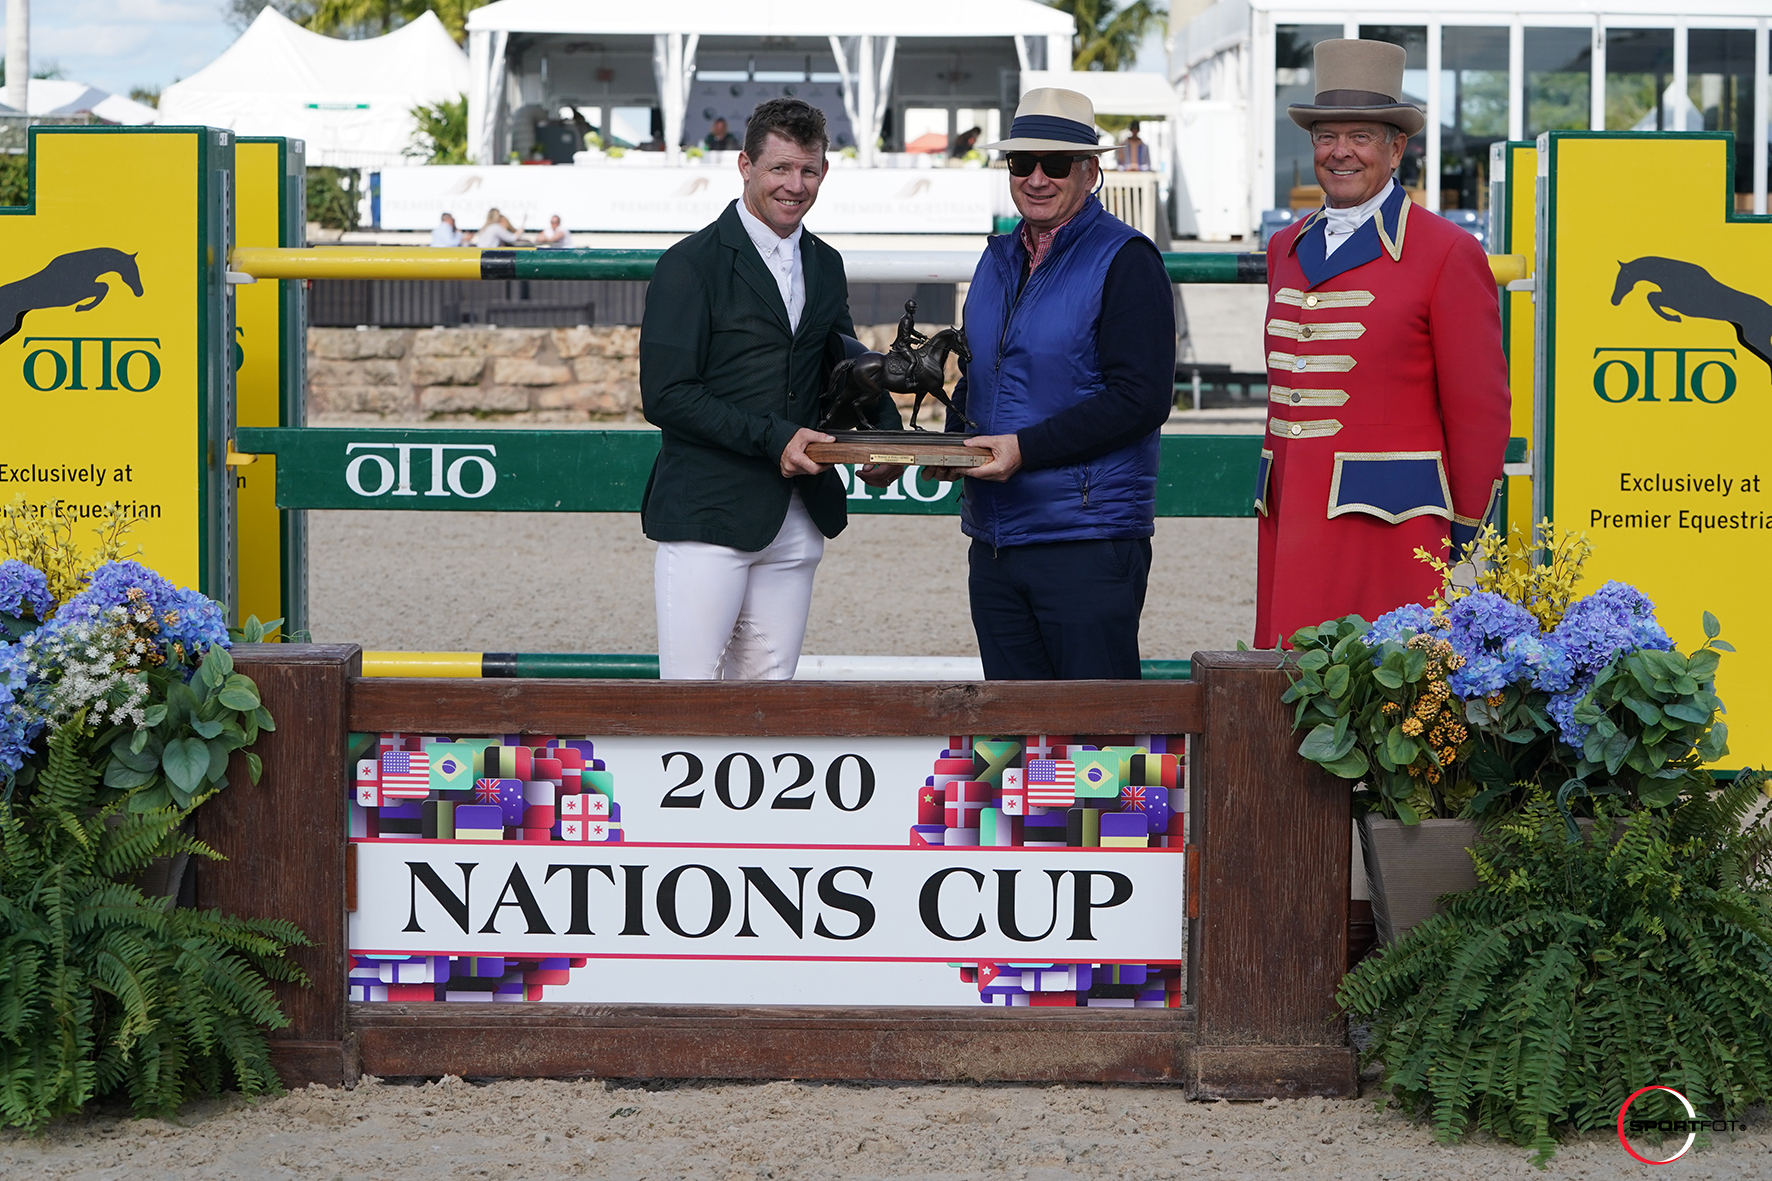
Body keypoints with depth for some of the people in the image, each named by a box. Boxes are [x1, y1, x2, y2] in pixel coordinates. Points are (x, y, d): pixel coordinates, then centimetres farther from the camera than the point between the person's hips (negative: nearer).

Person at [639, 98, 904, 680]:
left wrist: (886, 435, 3)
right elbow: (665, 395, -11)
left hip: (796, 524, 6)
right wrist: (772, 439, -18)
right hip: (707, 516, -6)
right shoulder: (692, 264, -5)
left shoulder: (826, 266, 16)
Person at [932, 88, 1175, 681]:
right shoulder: (999, 261, 16)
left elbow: (1140, 399, -15)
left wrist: (1026, 449, -19)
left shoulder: (1125, 260, -7)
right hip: (993, 538, 7)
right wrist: (955, 444, 5)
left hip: (1088, 538, -7)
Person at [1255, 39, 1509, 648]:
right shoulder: (1287, 248, 16)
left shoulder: (1448, 253, -3)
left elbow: (1479, 409, -2)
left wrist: (1464, 539, -1)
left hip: (1390, 522, -6)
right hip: (1290, 517, 6)